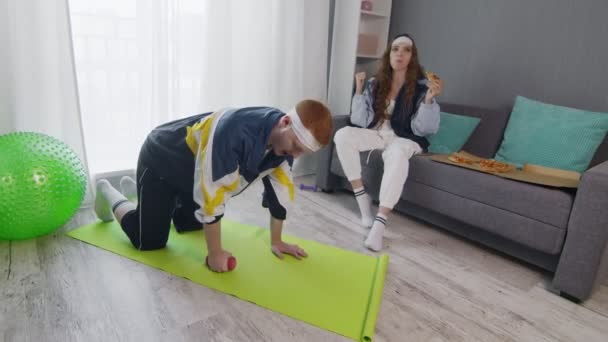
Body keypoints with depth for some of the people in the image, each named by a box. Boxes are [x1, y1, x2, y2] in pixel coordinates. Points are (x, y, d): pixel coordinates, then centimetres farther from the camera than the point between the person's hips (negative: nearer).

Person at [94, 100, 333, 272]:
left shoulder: (286, 138, -18)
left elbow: (281, 189, -7)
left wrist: (276, 241, -2)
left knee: (191, 223, 24)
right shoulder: (235, 131, -43)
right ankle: (109, 194, 21)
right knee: (150, 241, -8)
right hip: (161, 160, -7)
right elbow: (212, 193, -38)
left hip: (191, 169, 8)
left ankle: (135, 189, 46)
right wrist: (215, 253, -27)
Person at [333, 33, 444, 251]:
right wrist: (359, 91, -11)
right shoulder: (375, 84, 4)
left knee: (397, 154, -38)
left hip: (404, 139, -3)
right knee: (342, 135, -24)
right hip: (376, 134, 3)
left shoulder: (421, 87, -4)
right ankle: (362, 198, -18)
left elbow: (422, 129, -12)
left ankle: (379, 224, -39)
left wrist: (430, 98, -27)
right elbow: (361, 121, -1)